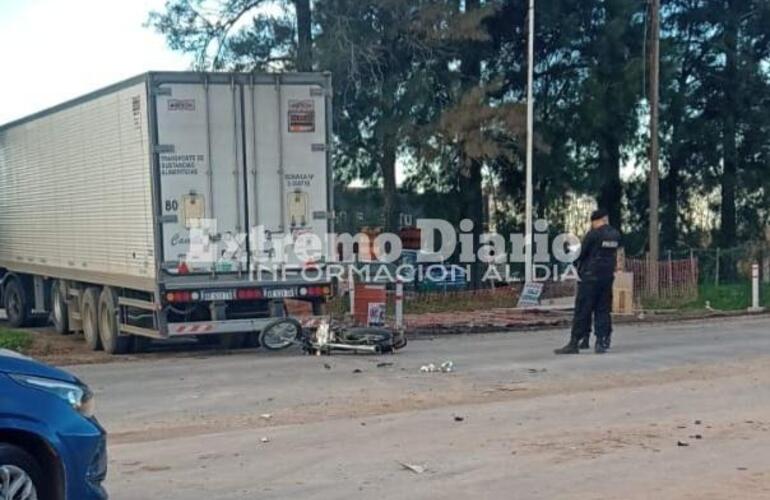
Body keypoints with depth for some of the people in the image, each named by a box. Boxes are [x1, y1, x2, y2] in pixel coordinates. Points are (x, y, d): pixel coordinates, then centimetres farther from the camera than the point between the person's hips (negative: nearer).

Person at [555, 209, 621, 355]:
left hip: (590, 277, -5)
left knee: (582, 311, -4)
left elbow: (582, 254, -5)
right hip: (608, 277, 5)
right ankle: (602, 343, 4)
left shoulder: (593, 234, -10)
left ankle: (574, 343, -5)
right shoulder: (616, 235, 7)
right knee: (603, 311, 9)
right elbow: (614, 253, 12)